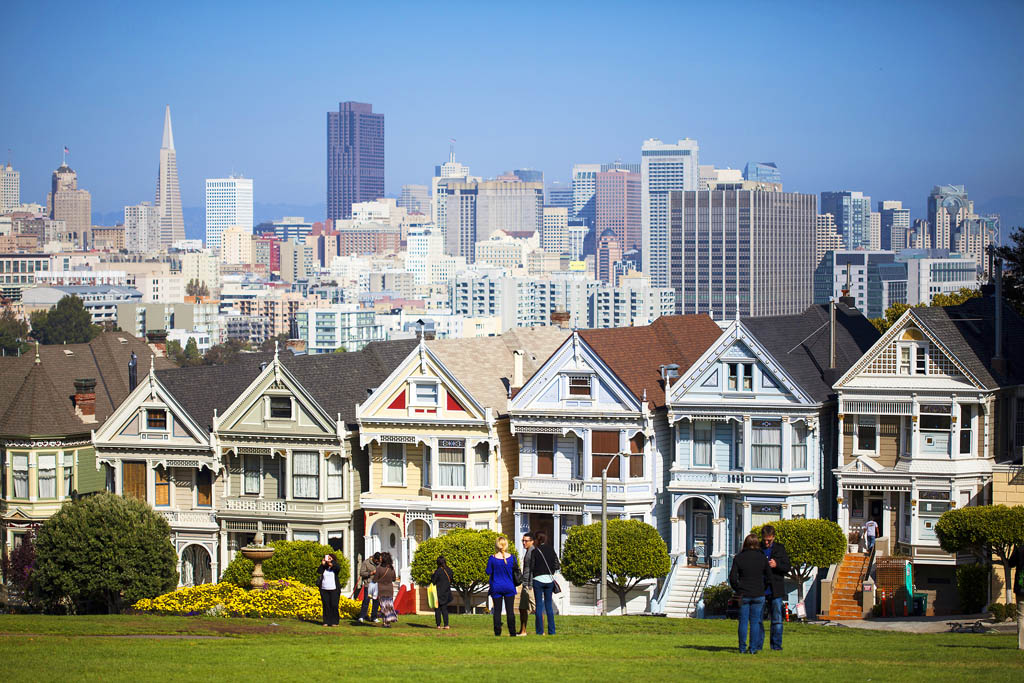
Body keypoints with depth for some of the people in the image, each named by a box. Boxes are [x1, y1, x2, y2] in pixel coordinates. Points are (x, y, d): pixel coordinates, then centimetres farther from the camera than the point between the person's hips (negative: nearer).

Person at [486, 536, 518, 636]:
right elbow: (515, 572, 5)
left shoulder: (492, 558, -10)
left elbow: (489, 574, -2)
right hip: (509, 587, 1)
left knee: (497, 611, 6)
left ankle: (497, 632, 4)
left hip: (496, 587, -1)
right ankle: (512, 632, 7)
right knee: (510, 611, 6)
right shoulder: (512, 558, -6)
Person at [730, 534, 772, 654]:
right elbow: (769, 577, 3)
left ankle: (742, 648, 5)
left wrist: (738, 589, 10)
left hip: (744, 594, 0)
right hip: (758, 594, 0)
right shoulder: (762, 558, -1)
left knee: (743, 622, 6)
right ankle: (753, 648, 3)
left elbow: (732, 577, -5)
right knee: (755, 622, 5)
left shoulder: (739, 558, -4)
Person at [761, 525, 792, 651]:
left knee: (777, 619, 1)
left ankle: (776, 644, 7)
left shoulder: (780, 548, 6)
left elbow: (787, 567, 3)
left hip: (775, 590, 0)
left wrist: (776, 565, -16)